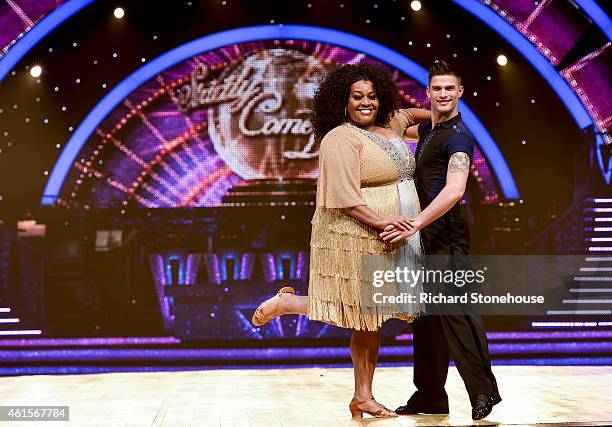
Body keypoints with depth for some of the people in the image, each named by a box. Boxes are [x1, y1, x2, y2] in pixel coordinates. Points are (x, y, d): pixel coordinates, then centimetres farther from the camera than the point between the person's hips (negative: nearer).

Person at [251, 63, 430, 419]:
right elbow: (343, 196, -21)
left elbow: (404, 116, 37)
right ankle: (286, 302, 12)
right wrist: (379, 222, -25)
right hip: (355, 238, -8)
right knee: (359, 313, -6)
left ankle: (363, 398, 18)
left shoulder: (388, 125, 12)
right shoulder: (342, 139, -14)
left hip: (388, 240, 8)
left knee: (370, 317, 11)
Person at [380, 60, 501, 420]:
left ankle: (484, 389, -7)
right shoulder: (427, 128, 15)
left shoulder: (457, 135, -12)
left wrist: (415, 224, -30)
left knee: (455, 309, -14)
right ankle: (430, 396, 18)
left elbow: (454, 191, -27)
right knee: (427, 313, 11)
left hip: (446, 231, -9)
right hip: (426, 232, 9)